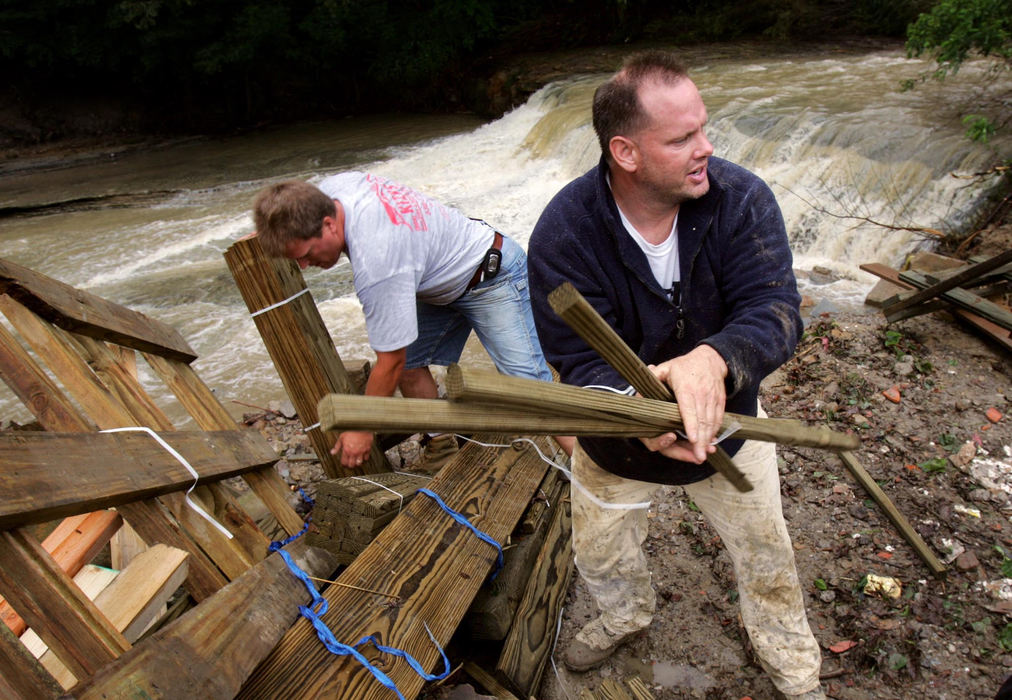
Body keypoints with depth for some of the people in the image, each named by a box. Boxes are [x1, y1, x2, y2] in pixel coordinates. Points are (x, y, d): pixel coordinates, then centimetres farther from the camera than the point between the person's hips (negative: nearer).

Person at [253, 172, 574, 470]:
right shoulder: (329, 188, -14)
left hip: (492, 279, -9)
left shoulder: (377, 265, -38)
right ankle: (444, 448, 18)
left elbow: (389, 362, -28)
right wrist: (272, 233, 9)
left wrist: (361, 429, -13)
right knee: (409, 364, 3)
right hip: (442, 281, 10)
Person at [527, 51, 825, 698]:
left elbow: (775, 310, -29)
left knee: (766, 556, 19)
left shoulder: (741, 198, -22)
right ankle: (627, 616, 61)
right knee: (600, 555, 22)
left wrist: (714, 358, -52)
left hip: (726, 423, 1)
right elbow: (580, 361, -27)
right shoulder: (563, 233, -27)